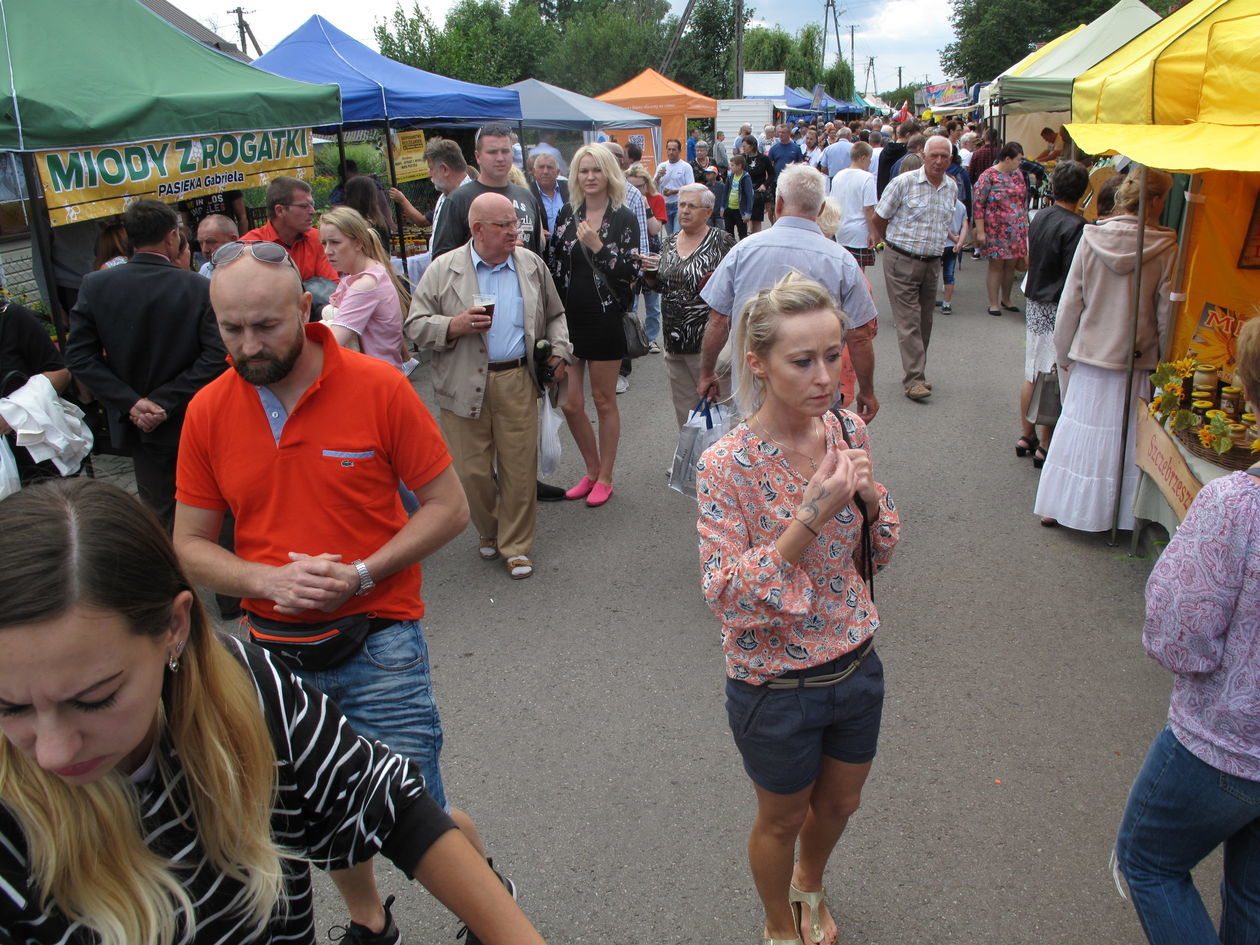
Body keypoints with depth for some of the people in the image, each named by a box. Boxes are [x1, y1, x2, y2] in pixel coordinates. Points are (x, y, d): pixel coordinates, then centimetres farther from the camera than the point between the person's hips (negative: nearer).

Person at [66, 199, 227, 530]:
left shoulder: (95, 286, -7)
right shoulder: (199, 288, -14)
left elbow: (79, 357, -8)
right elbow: (215, 357, -20)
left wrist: (131, 402, -10)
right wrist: (166, 401, -16)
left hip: (139, 427, 2)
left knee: (163, 517, 14)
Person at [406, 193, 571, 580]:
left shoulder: (532, 264, 9)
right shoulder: (444, 269, 0)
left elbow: (555, 315, 20)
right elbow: (416, 326, -1)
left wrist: (559, 351, 5)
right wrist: (454, 326, -18)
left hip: (518, 382, 2)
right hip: (465, 385, -1)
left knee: (520, 467, 3)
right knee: (472, 470, 5)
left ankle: (516, 546, 19)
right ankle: (488, 532, 31)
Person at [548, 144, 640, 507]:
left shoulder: (623, 218, -3)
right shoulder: (568, 215, 7)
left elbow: (629, 272, -9)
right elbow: (555, 267, 10)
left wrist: (597, 246, -20)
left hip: (605, 318, -4)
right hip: (569, 317, 4)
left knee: (604, 401, 6)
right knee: (570, 403, 6)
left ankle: (604, 478, 21)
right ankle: (592, 471, 27)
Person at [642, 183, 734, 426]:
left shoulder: (721, 241, -6)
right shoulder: (669, 242, 12)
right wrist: (649, 273, 1)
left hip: (707, 340, -6)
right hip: (674, 339, 6)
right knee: (683, 402, 14)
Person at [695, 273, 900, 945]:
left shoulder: (847, 431, -8)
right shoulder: (726, 466, -25)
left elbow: (877, 553, 3)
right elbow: (726, 596, -26)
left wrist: (869, 497, -19)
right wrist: (810, 516, -34)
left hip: (856, 665, 5)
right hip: (775, 686, -5)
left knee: (840, 801, 28)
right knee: (783, 819, 21)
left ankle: (809, 883, 61)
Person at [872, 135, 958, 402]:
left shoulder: (952, 188, 8)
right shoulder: (904, 182, -9)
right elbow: (879, 218, 0)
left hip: (932, 263, 6)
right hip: (902, 261, -6)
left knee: (924, 321, 10)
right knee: (908, 321, -8)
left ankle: (916, 373, 21)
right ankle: (913, 378, -7)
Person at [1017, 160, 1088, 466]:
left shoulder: (1040, 217, 4)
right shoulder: (1075, 226, -18)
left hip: (1034, 303, 7)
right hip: (1057, 311, -7)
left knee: (1031, 375, 16)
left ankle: (1026, 436, 27)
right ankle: (1045, 446, 8)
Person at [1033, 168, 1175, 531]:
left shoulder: (1092, 238, -7)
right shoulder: (1165, 247, -11)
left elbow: (1070, 302, -3)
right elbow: (1165, 313, -7)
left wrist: (1063, 352, 7)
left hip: (1090, 355, 1)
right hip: (1138, 360, -1)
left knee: (1079, 429, 13)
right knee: (1123, 438, 10)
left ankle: (1057, 507, 21)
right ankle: (1117, 513, 20)